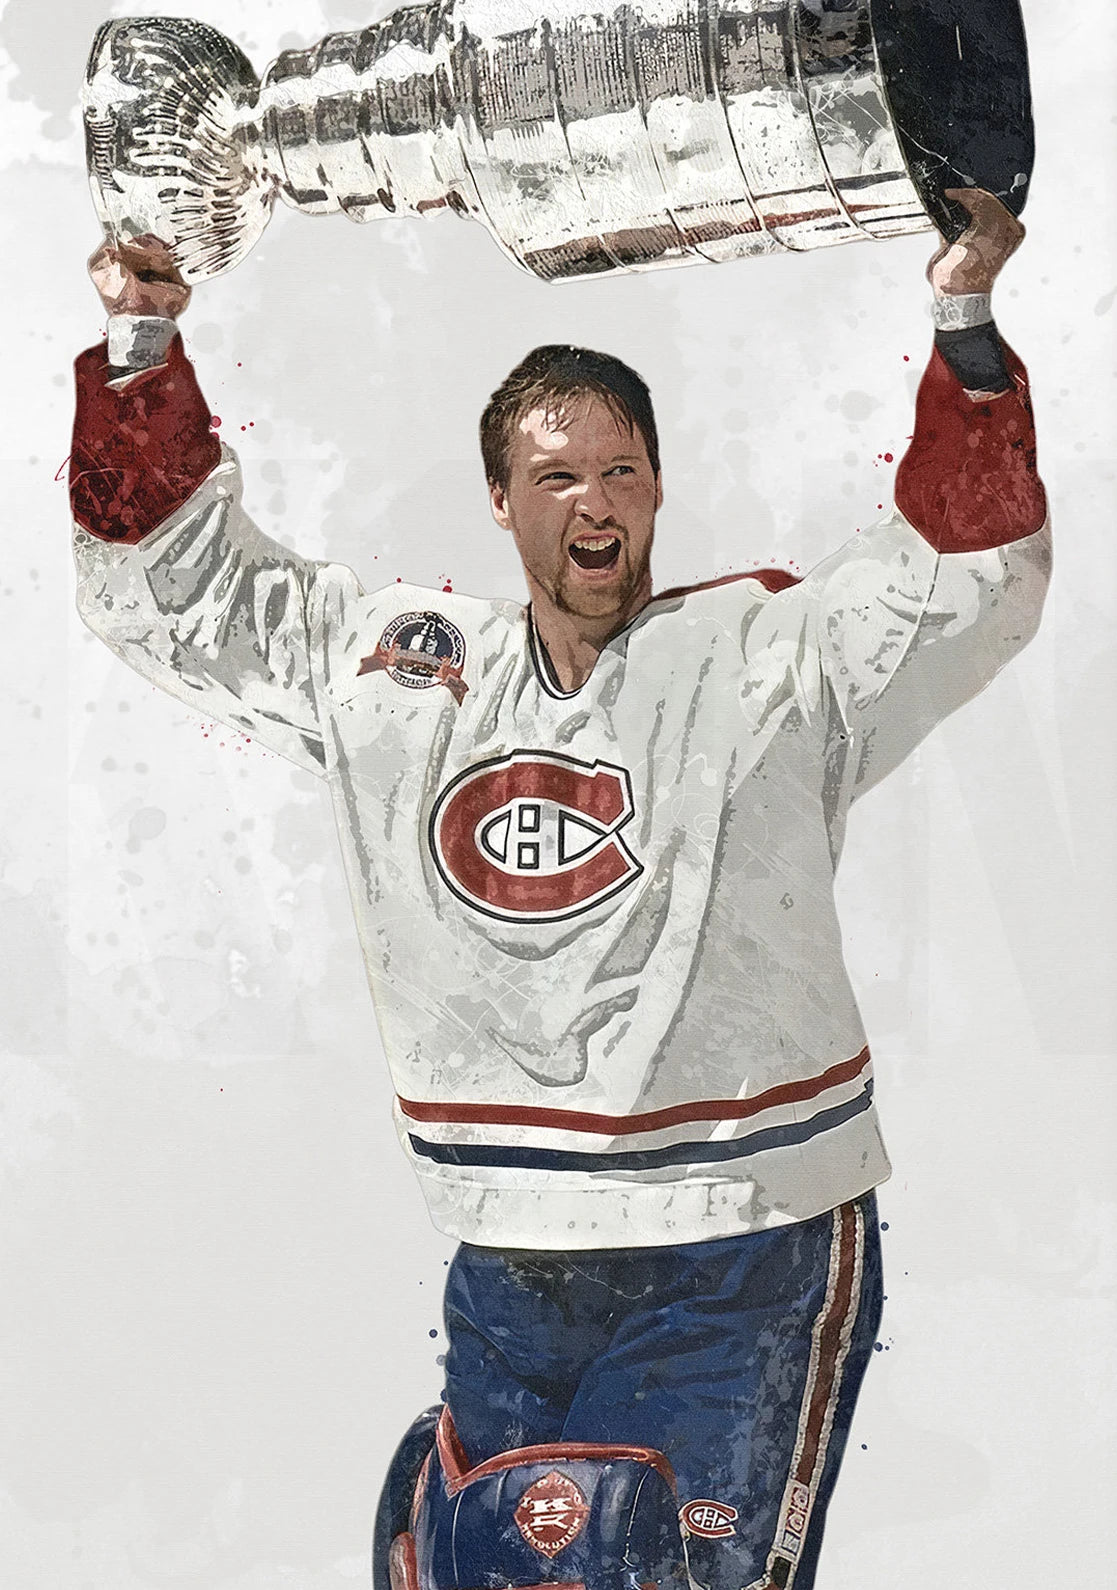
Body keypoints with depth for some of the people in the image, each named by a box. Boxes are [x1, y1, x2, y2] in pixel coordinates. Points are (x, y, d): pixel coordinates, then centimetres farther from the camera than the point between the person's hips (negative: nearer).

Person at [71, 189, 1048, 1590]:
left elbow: (973, 576, -10)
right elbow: (169, 585, 14)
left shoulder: (769, 653, 0)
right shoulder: (385, 667, 9)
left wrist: (963, 336, -20)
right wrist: (143, 359, 4)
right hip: (505, 1276, 4)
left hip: (747, 1264, -3)